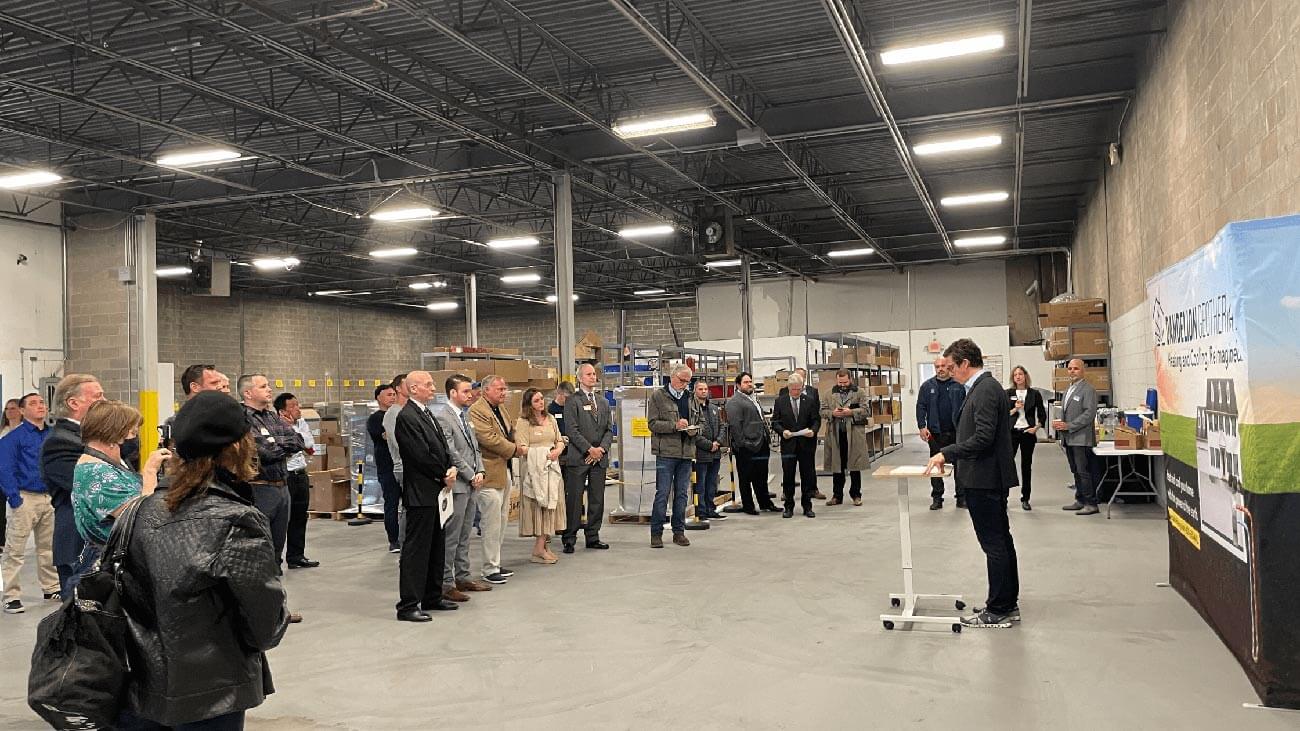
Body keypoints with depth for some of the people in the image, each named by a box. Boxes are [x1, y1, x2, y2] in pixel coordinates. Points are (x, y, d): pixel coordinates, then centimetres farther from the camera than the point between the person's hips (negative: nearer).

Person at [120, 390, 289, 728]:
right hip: (211, 696, -6)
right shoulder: (238, 523, -21)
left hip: (150, 685, 6)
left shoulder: (150, 509, -3)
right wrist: (280, 619, 6)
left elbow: (134, 595, 7)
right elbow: (264, 623, -15)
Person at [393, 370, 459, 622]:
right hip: (420, 492, -10)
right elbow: (421, 456, -19)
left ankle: (432, 598, 26)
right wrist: (443, 476, -8)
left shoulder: (427, 414, 16)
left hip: (436, 490, 10)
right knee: (416, 549, -4)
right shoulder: (407, 417, -15)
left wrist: (451, 469, -2)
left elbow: (441, 448, 17)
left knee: (436, 547, 16)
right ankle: (408, 605, 2)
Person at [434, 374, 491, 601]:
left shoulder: (465, 415, 15)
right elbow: (451, 453, -16)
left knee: (464, 535, 14)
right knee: (450, 537, -4)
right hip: (456, 484, -9)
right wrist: (471, 476, -11)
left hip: (471, 483, 9)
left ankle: (462, 577, 23)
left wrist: (480, 471, 3)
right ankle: (446, 583, 2)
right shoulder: (442, 417, -13)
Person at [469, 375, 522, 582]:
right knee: (492, 523, -5)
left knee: (502, 521, 15)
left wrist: (517, 446, 6)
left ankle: (496, 563, 25)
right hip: (490, 474, -10)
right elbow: (490, 440, -21)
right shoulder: (477, 411, -14)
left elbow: (511, 431, 27)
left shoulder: (502, 408, 16)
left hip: (506, 471, 10)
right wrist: (516, 450, -12)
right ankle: (490, 569, 4)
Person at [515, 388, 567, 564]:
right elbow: (522, 448, -11)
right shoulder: (523, 422, -5)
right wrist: (544, 454, -15)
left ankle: (543, 546, 11)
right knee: (539, 505, -7)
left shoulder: (551, 419, 15)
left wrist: (558, 450, -5)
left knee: (551, 504, 5)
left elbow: (560, 440, 17)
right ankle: (539, 549, -3)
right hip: (534, 468, -6)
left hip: (552, 467, 6)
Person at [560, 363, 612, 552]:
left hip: (599, 457, 5)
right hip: (578, 458, -5)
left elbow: (609, 429, 12)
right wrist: (589, 449, -12)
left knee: (597, 499, 8)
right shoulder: (573, 401, -2)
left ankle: (593, 537, 17)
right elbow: (571, 430, -9)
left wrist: (601, 448, -4)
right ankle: (569, 539, 3)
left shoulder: (603, 401, 16)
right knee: (574, 499, -4)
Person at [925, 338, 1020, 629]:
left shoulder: (985, 390, -18)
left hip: (984, 480, -10)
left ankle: (999, 610, 5)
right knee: (1001, 542, 15)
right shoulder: (986, 387, 13)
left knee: (995, 544, -3)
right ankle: (1007, 603, 25)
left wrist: (946, 453, -18)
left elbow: (983, 438, -24)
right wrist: (950, 455, 14)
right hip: (990, 477, 10)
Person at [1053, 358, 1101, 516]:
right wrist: (1058, 423, 6)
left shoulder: (1088, 389, -9)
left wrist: (1068, 426, -18)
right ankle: (1080, 500, 21)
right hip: (1068, 438, 8)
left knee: (1084, 471, -8)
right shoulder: (1069, 389, 19)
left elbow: (1089, 413, -17)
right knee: (1076, 471, 13)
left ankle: (1091, 504, -3)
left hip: (1081, 438, -8)